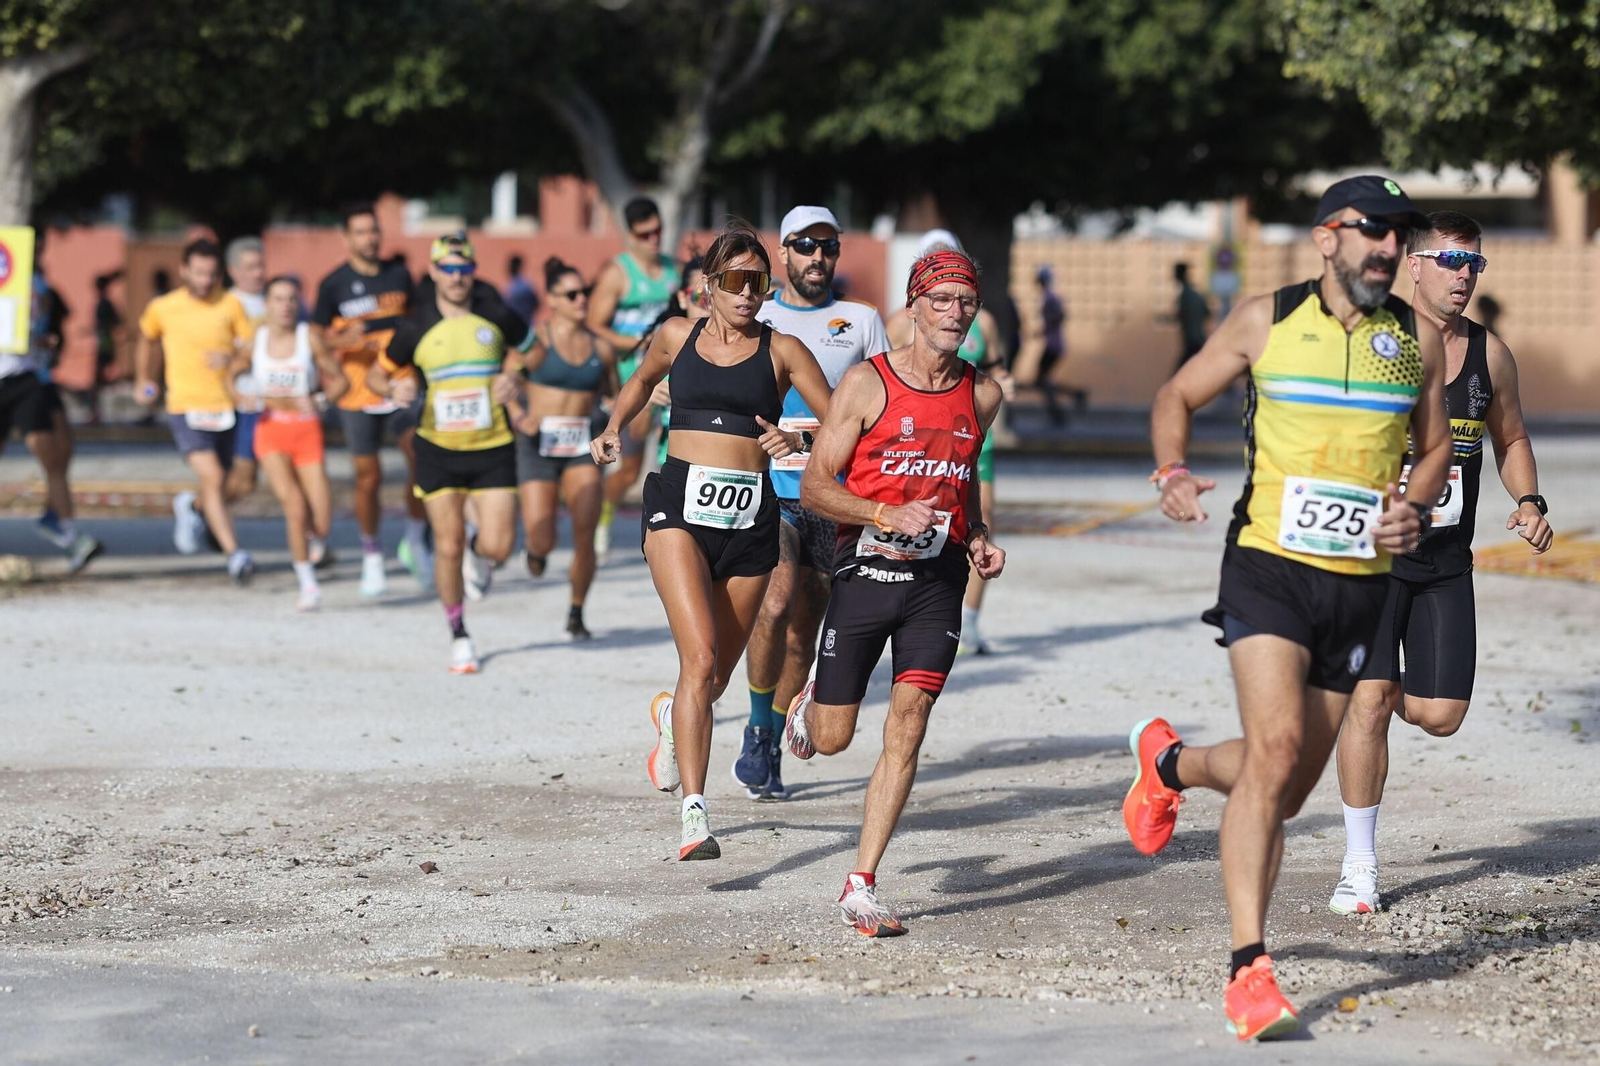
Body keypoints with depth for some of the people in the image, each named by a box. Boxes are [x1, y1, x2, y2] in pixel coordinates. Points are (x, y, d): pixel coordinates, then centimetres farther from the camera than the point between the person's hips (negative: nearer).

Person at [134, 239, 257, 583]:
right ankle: (235, 554, -23)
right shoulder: (162, 308, 0)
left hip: (225, 408, 3)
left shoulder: (230, 306, 0)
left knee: (219, 488, 13)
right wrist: (142, 379, 17)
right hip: (185, 409, -3)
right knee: (212, 476, -21)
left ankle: (189, 507, 49)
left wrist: (231, 357, -17)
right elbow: (146, 338, 21)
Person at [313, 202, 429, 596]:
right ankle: (371, 555, 20)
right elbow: (318, 337, -1)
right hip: (358, 392, -2)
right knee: (368, 477, 3)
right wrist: (343, 339, -20)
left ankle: (416, 541, 4)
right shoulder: (334, 284, -3)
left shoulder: (399, 274, 7)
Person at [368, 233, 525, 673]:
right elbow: (376, 375, 8)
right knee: (448, 547, -4)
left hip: (493, 450, 1)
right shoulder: (416, 327, -3)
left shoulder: (495, 315, -2)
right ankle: (458, 635, 14)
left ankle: (477, 548, 31)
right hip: (439, 450, 0)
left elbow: (521, 349, 18)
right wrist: (394, 389, -14)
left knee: (498, 547, -8)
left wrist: (512, 377, -3)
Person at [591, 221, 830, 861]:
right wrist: (615, 428, 19)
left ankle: (672, 716, 51)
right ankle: (694, 814, -23)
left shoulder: (780, 350, 4)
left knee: (716, 677, 12)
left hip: (751, 518, 1)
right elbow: (642, 380, 33)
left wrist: (800, 442, -19)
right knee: (700, 658, -20)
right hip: (681, 503, -1)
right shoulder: (677, 338, 10)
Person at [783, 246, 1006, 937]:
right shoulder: (867, 384, -6)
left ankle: (862, 887, -5)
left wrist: (979, 538, 9)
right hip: (866, 569, -2)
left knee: (906, 729, -10)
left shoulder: (981, 395, 8)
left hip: (938, 579, 2)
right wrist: (889, 516, -19)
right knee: (831, 739, 3)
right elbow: (814, 486, -6)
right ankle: (811, 700, 42)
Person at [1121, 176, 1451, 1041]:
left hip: (1360, 582, 4)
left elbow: (1434, 448, 19)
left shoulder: (1418, 342, 7)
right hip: (1269, 567, -4)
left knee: (1291, 785, 9)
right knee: (1277, 746, -21)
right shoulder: (1265, 321, 0)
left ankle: (1170, 762, 43)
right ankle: (1248, 970, -19)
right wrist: (1172, 470, -8)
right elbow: (1177, 397, 12)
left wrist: (1415, 509, -2)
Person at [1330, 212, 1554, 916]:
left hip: (1446, 565, 4)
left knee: (1439, 716, -2)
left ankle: (1384, 691, 37)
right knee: (1368, 705, -12)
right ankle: (1359, 866, 1)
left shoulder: (1489, 354, 4)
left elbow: (1511, 439, 18)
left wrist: (1528, 501, 0)